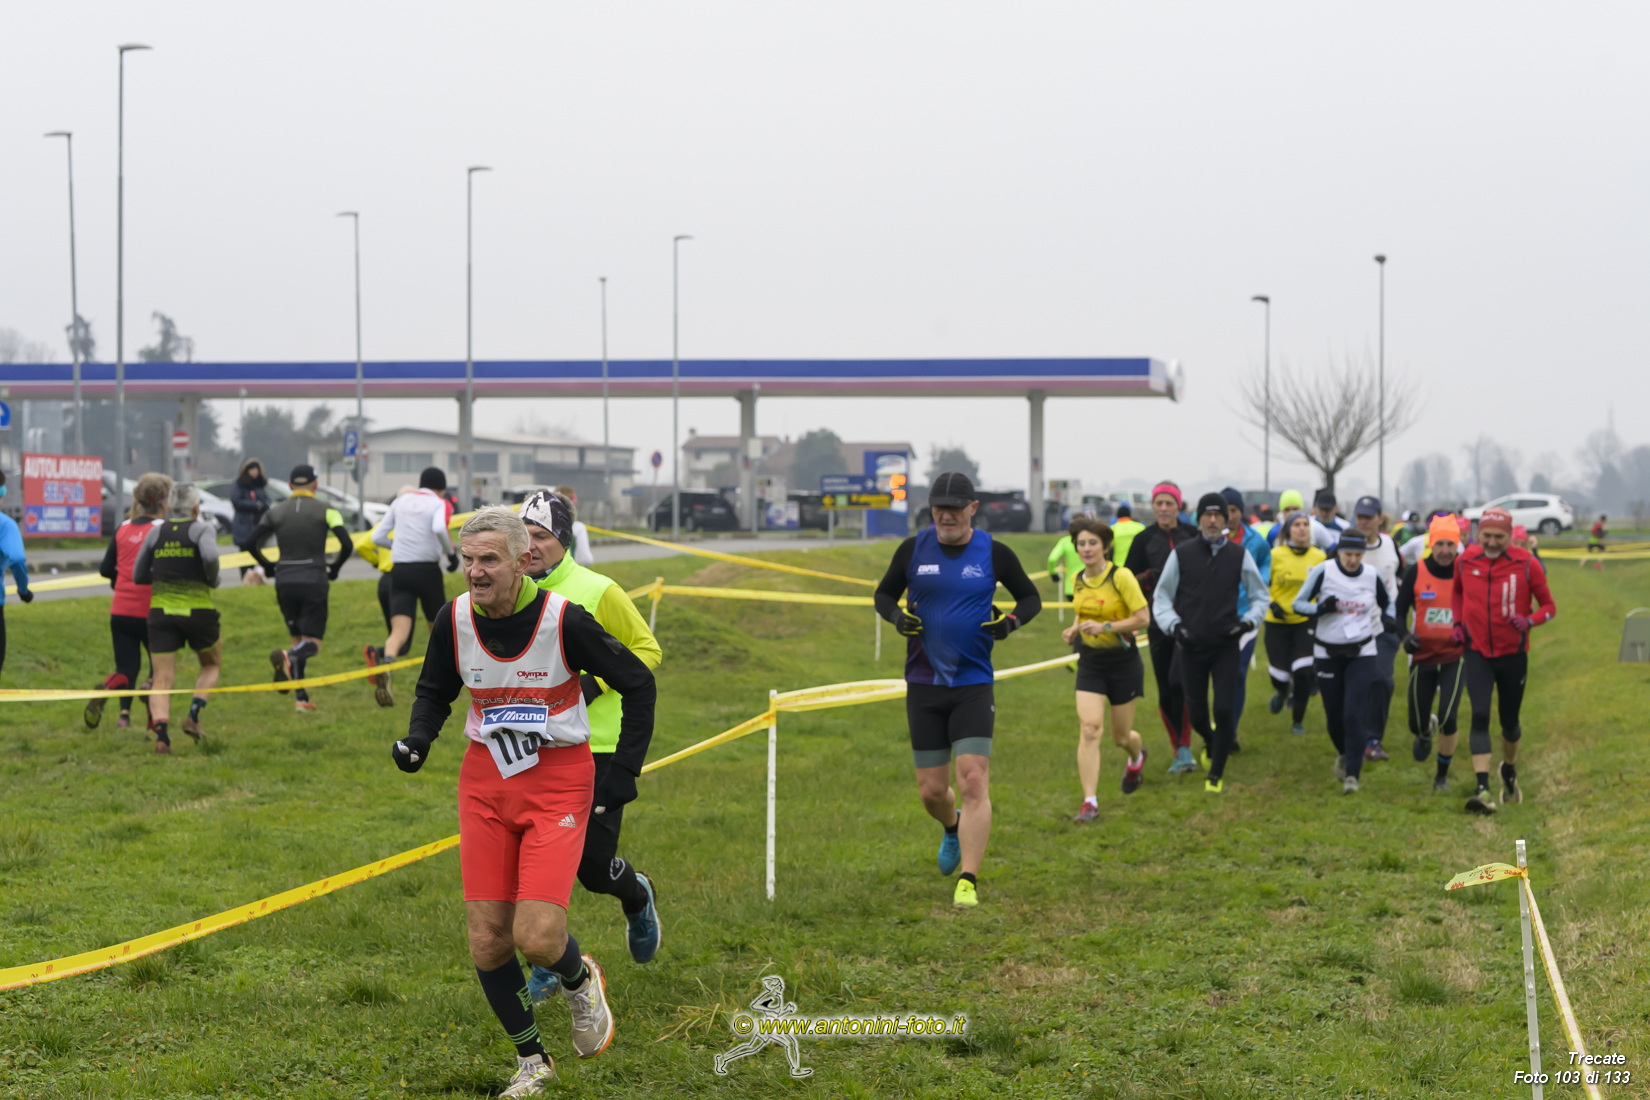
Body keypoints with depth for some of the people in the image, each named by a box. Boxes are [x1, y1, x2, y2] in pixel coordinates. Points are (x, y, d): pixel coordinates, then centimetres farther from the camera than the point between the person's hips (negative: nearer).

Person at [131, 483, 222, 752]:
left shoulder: (155, 532, 9)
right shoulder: (202, 529, -3)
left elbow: (138, 575, 11)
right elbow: (210, 556, -24)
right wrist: (212, 580, -5)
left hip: (161, 611, 2)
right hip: (198, 610, -2)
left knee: (162, 679, 3)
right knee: (211, 664, 22)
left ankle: (161, 732, -20)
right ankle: (194, 715, 1)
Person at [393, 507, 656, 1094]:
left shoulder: (564, 620, -17)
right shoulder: (454, 619, -7)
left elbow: (638, 683, -4)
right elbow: (435, 690, 12)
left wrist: (622, 776, -7)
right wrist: (417, 740, -8)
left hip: (559, 780, -4)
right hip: (485, 779, 4)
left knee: (537, 938, -16)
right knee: (487, 943, 1)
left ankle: (580, 980, 21)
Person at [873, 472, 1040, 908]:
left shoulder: (994, 553, -1)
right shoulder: (913, 549, 2)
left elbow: (1031, 597, 12)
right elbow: (884, 593, 14)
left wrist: (1011, 621, -9)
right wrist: (896, 614, -8)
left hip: (974, 684, -2)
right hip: (923, 684, 2)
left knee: (974, 781, -14)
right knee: (931, 791, 6)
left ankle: (968, 882, -10)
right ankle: (953, 828, 42)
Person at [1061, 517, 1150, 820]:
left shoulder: (1121, 577, -15)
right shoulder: (1077, 579, 3)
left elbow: (1143, 618, -15)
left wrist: (1105, 627, -24)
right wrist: (1074, 629, 1)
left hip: (1123, 662, -4)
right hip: (1090, 664, 4)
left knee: (1121, 737, 9)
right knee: (1089, 729, -13)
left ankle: (1136, 757, 48)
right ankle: (1090, 802, -13)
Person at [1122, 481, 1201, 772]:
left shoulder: (1193, 535, 3)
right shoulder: (1144, 540, 5)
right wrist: (1149, 577, -14)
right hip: (1159, 622, 2)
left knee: (1178, 681, -18)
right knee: (1165, 691, 5)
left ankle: (1184, 748, -9)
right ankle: (1179, 750, 19)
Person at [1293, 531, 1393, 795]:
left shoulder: (1372, 576, -2)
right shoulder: (1323, 571, -10)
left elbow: (1387, 604, 16)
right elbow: (1298, 604, -6)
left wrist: (1388, 621, -6)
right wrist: (1321, 608, -24)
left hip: (1362, 654, 0)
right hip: (1328, 653, 0)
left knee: (1355, 714, -13)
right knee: (1334, 716, 8)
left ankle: (1352, 774, -7)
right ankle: (1344, 754, 39)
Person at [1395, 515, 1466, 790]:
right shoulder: (1415, 573, -5)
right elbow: (1400, 610, 2)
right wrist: (1405, 635, -16)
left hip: (1453, 657, -1)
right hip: (1422, 656, 1)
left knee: (1448, 719, -15)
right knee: (1416, 724, 6)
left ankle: (1442, 776, 7)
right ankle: (1426, 732, 47)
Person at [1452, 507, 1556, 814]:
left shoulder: (1526, 565, -10)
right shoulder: (1465, 561, -3)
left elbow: (1549, 606, -3)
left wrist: (1530, 620, -23)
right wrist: (1458, 622, 4)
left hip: (1513, 653, 0)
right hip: (1477, 653, 0)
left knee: (1509, 720, 12)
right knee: (1480, 715, -17)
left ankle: (1509, 770, 43)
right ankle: (1482, 789, -22)